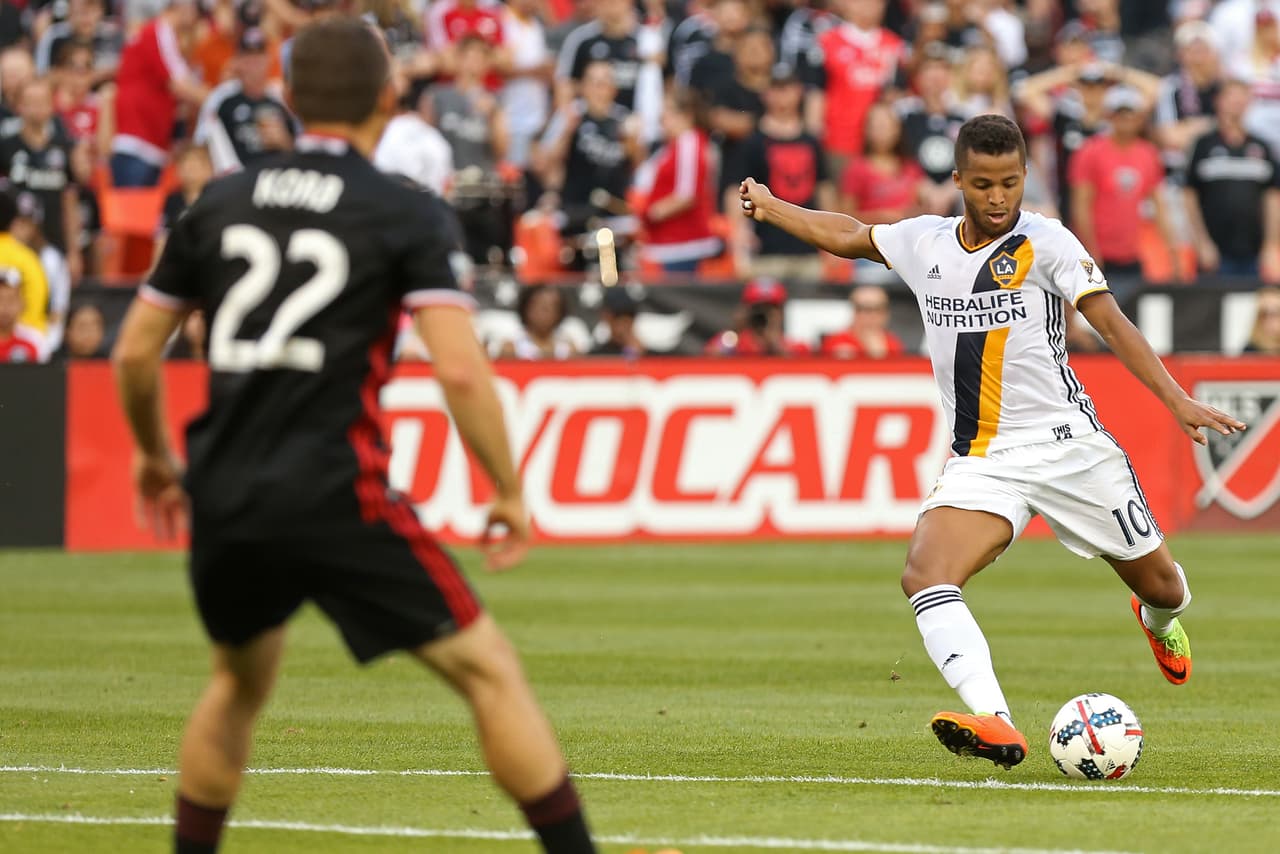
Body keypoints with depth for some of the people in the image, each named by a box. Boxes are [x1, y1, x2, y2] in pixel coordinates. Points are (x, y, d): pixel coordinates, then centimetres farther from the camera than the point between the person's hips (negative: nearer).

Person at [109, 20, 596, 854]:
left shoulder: (222, 201, 11)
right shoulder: (406, 214, -3)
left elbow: (135, 352, 15)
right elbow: (460, 370, -12)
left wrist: (155, 458, 32)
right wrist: (511, 493, -1)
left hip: (225, 496, 5)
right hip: (335, 495, -5)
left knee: (241, 681, 29)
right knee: (488, 668, 2)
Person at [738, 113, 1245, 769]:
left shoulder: (1046, 242, -7)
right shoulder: (923, 243, 6)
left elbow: (1112, 325, -11)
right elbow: (848, 235, 25)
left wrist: (1178, 401, -21)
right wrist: (770, 208, 33)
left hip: (1068, 445, -3)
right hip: (980, 462, 3)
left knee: (1158, 584, 11)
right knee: (924, 578, -25)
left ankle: (1160, 620, 52)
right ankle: (996, 726, -40)